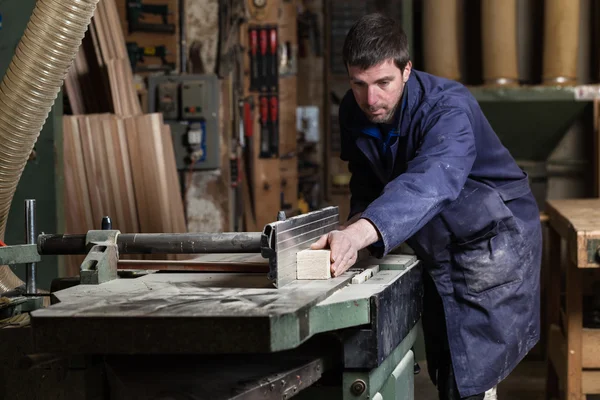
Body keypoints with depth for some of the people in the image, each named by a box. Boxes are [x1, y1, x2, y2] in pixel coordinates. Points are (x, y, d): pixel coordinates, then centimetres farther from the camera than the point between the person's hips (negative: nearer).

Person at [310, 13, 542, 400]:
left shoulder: (449, 106, -31)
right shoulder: (354, 111, -9)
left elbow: (431, 181, -50)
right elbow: (367, 180, 4)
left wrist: (361, 232, -66)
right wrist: (357, 221, -19)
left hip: (493, 240, -7)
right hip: (438, 250, 7)